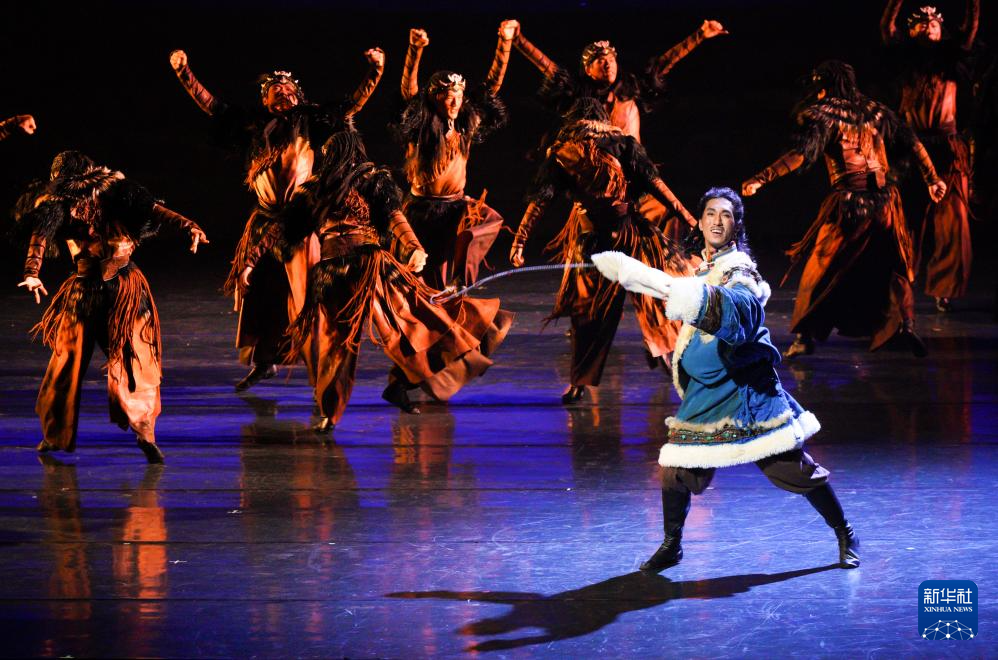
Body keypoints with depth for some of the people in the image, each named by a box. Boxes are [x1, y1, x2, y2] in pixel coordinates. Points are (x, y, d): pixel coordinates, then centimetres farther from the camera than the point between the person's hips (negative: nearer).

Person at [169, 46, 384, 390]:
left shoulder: (309, 121, 0)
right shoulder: (254, 125, 6)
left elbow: (351, 104, -3)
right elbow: (212, 106, 12)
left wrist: (374, 71, -13)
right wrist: (184, 73, 9)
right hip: (265, 220, 3)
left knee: (303, 291, -5)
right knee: (259, 291, 5)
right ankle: (263, 361, 17)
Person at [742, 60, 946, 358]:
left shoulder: (825, 116, -4)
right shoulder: (876, 111, 10)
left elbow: (802, 154, -16)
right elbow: (913, 144, 10)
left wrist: (761, 178, -19)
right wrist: (933, 179, 19)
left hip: (848, 201, -3)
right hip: (884, 200, 3)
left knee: (823, 269, 8)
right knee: (893, 268, 14)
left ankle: (806, 335, 4)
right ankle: (905, 325, -4)